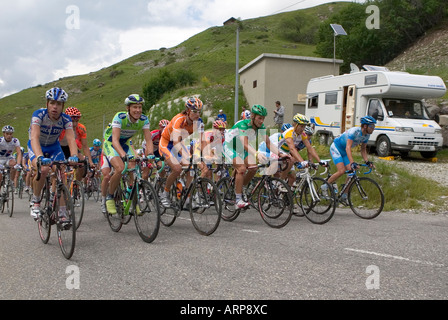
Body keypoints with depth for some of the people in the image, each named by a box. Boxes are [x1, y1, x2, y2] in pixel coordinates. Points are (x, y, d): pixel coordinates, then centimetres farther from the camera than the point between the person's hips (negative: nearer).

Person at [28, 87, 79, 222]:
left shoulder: (65, 119, -21)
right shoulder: (39, 114, -29)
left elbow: (71, 138, -32)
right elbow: (34, 137, -42)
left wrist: (74, 156, -53)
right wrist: (40, 157, -59)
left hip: (54, 146, 3)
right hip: (36, 146, -3)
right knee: (43, 169, -31)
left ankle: (62, 213, -10)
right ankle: (35, 201, -8)